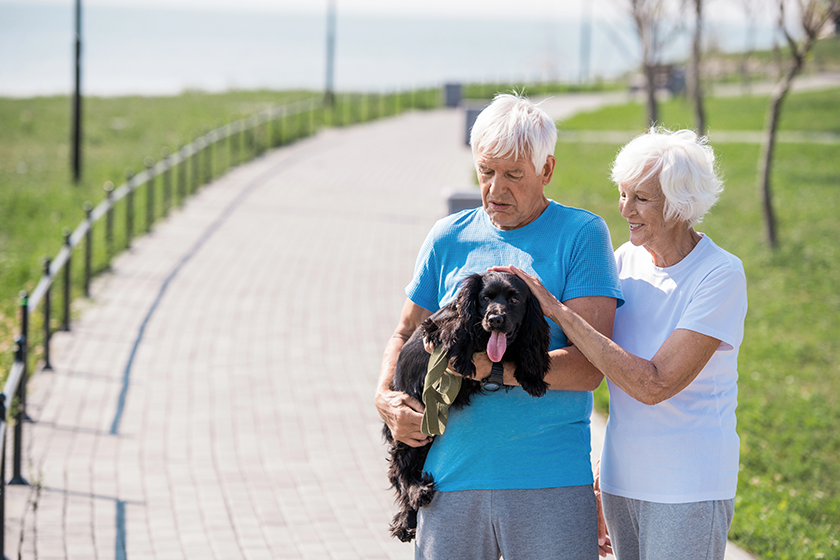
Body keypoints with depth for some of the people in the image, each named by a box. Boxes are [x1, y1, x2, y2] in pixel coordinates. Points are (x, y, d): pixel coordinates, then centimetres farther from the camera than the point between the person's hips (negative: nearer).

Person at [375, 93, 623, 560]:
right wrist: (386, 398, 1)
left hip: (550, 485, -3)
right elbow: (406, 334, 21)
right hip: (452, 477, 3)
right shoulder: (449, 238, 11)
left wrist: (490, 366, -20)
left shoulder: (581, 235, -1)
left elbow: (588, 367, -9)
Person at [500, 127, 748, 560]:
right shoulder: (625, 261, 3)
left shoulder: (721, 276, -15)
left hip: (688, 489, -6)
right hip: (621, 478, 6)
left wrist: (558, 310, -22)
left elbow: (654, 385, -23)